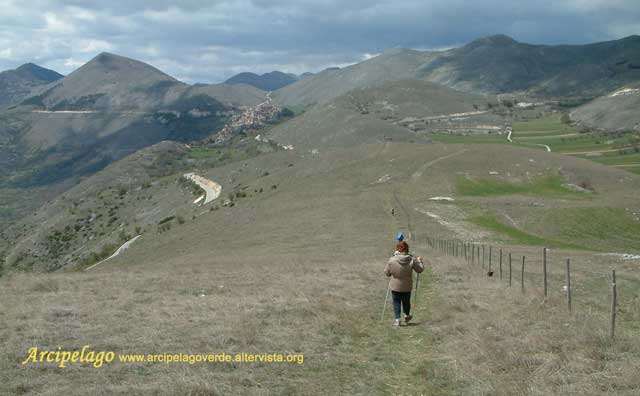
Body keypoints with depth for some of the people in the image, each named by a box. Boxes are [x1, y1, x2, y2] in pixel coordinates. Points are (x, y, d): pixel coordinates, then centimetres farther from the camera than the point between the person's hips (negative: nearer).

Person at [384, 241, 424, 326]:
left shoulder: (392, 260, -17)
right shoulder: (412, 260, -14)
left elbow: (387, 272, -5)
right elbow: (420, 269, -2)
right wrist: (419, 261, 16)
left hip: (395, 286, -1)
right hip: (407, 287, 1)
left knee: (396, 302, 11)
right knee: (406, 301, 20)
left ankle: (397, 319, 4)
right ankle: (407, 316, 39)